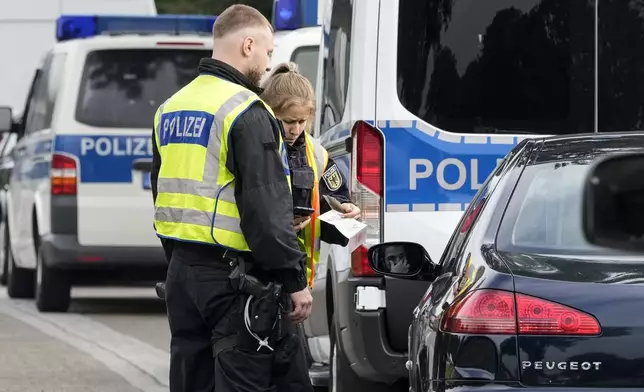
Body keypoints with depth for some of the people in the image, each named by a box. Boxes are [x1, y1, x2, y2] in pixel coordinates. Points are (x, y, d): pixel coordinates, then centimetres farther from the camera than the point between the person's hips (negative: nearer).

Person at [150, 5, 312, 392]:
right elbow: (267, 206, -19)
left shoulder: (170, 109, 14)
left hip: (182, 271, 8)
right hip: (233, 278, -8)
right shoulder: (247, 112, -14)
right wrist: (294, 279, -14)